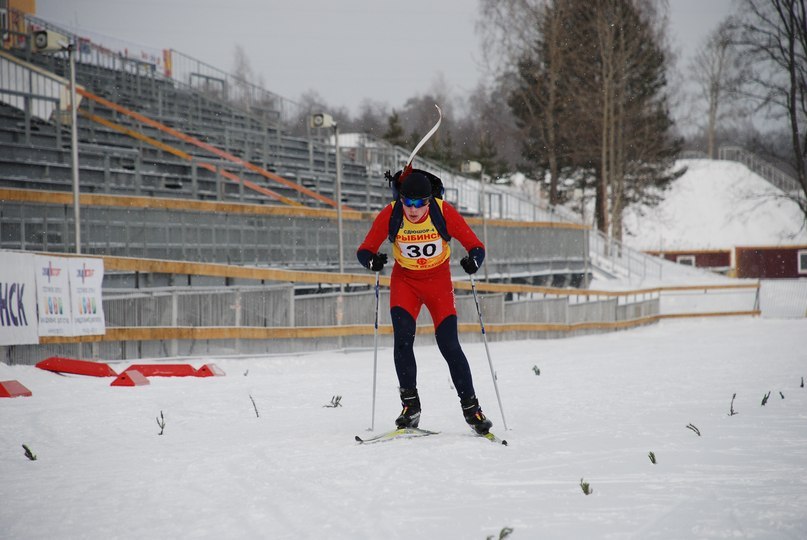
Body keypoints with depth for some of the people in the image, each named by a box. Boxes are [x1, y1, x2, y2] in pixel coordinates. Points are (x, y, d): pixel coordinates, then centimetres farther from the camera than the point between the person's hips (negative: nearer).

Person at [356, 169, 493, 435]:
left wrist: (474, 260, -40)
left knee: (449, 345, -9)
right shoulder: (390, 215, -20)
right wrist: (372, 260, -38)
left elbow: (475, 246, -18)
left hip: (438, 280, -1)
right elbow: (364, 250, -15)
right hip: (404, 280, 1)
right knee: (403, 338, -19)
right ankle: (410, 406, -9)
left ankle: (471, 408, 3)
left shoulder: (444, 212, -22)